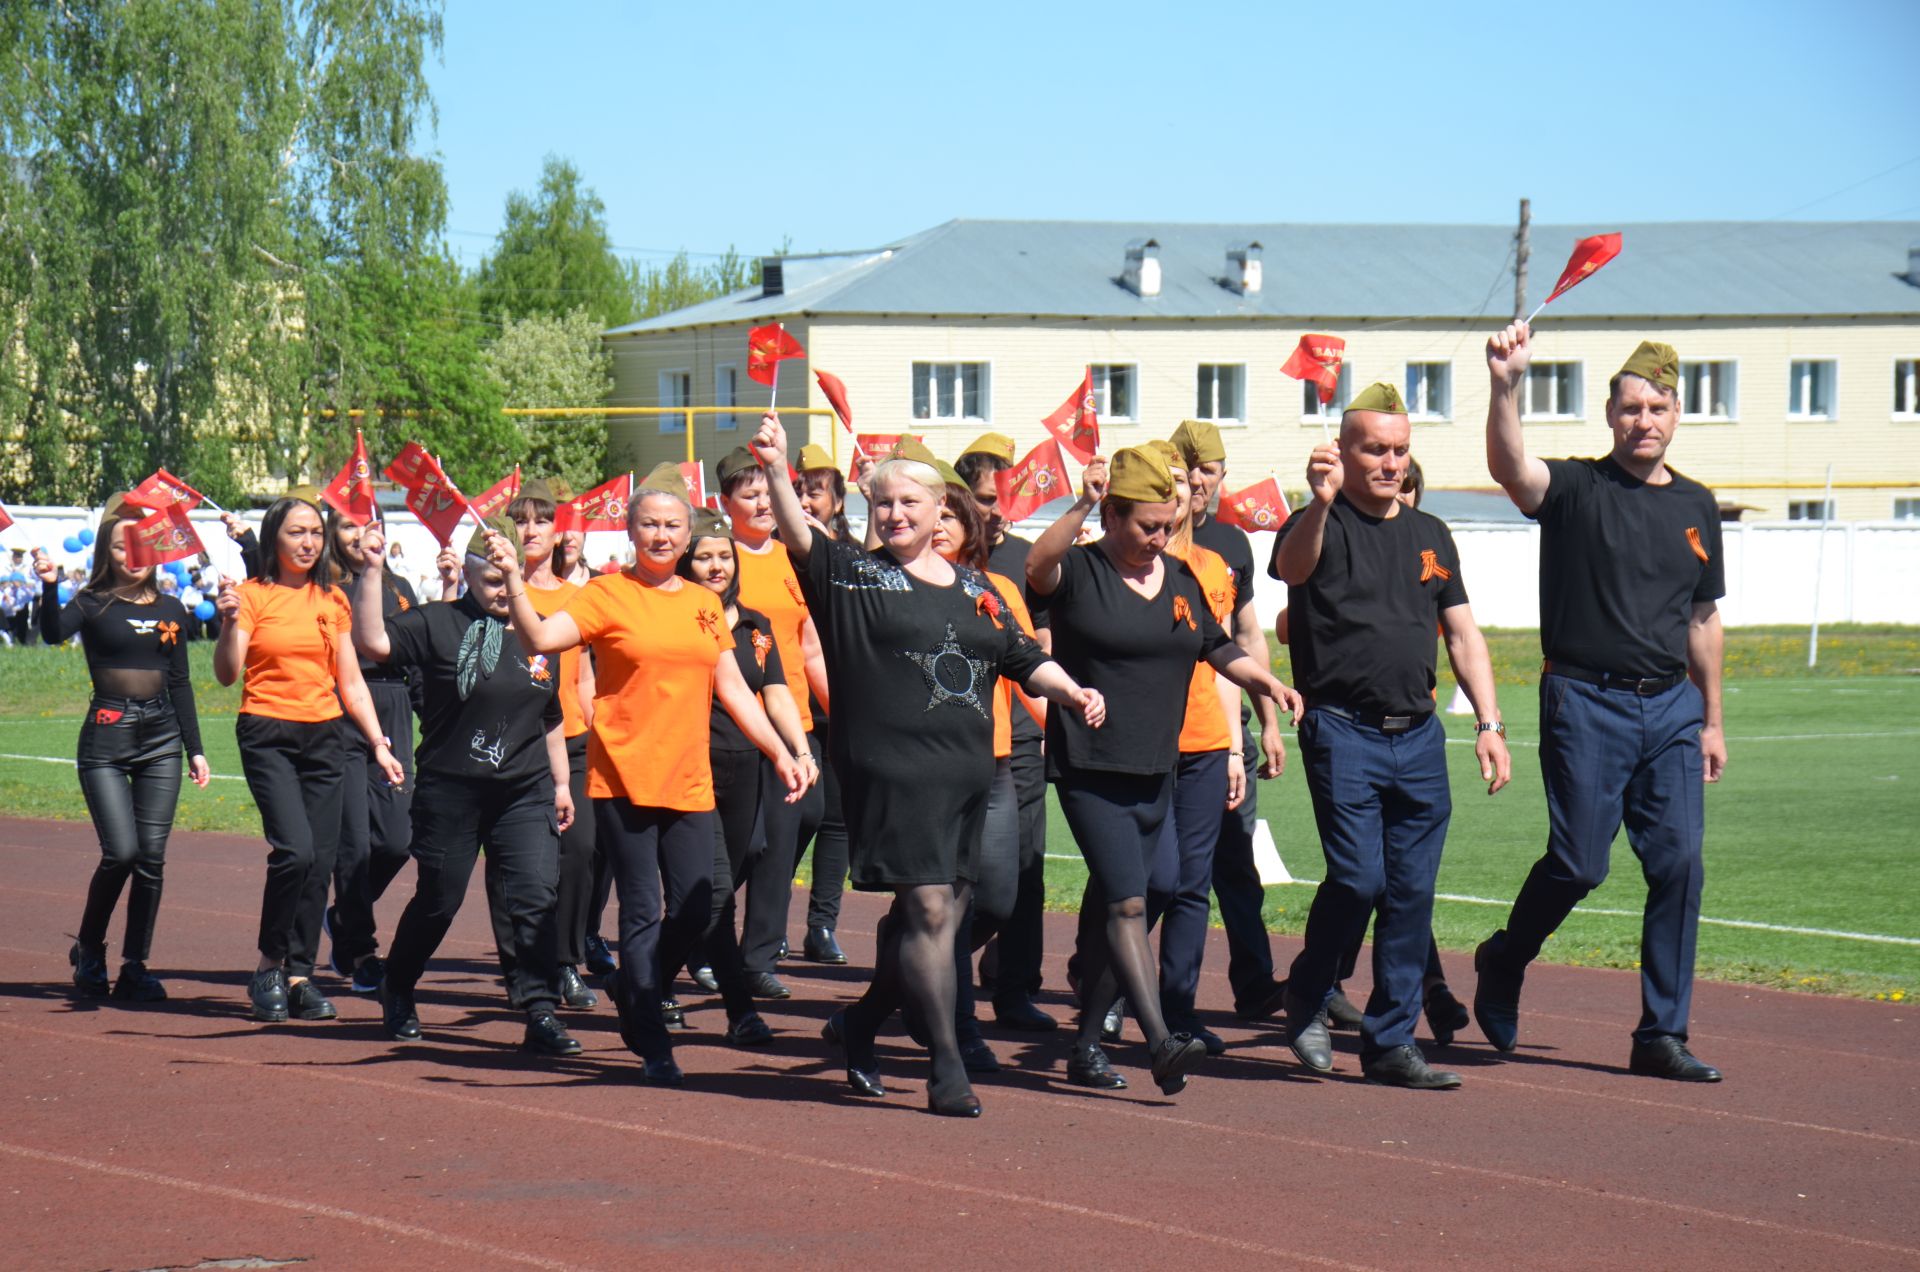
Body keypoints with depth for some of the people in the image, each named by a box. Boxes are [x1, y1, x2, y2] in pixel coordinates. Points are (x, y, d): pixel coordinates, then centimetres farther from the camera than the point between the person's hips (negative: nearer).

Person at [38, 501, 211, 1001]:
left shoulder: (170, 610, 11)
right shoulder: (93, 605, -1)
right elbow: (54, 633, -22)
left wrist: (195, 748, 14)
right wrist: (50, 587, -39)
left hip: (161, 738, 4)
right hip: (106, 738, -4)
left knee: (152, 856, 0)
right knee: (121, 852, -12)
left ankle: (135, 967, 7)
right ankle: (88, 950, 10)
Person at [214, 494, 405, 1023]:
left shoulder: (332, 601, 12)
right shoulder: (253, 596, -1)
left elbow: (351, 683, 17)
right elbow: (226, 674, -10)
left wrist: (379, 743, 10)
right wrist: (229, 621, -26)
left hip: (324, 736, 5)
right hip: (268, 735, -5)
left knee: (322, 860, -2)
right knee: (295, 851, -19)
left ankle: (300, 974, 7)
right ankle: (269, 966, -3)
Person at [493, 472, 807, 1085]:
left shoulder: (705, 604, 13)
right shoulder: (608, 595, -3)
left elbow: (733, 689, 16)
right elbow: (541, 638, -16)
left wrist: (781, 754, 11)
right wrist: (513, 580, -31)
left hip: (688, 781, 5)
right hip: (624, 776, -5)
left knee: (694, 909, 3)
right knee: (642, 913, -3)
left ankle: (633, 994, 28)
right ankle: (653, 1046, 4)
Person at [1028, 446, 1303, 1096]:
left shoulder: (1180, 580, 12)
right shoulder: (1079, 573, -8)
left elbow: (1217, 648, 25)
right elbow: (1038, 567, -30)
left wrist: (1265, 681, 9)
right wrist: (1081, 507, -42)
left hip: (1156, 773, 6)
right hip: (1090, 771, -6)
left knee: (1108, 905, 13)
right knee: (1127, 903, -16)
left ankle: (1088, 1046, 21)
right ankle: (1161, 1042, -24)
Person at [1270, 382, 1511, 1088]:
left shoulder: (1429, 536, 16)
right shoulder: (1325, 526, -1)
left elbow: (1463, 634, 18)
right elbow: (1292, 566, -25)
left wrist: (1489, 723, 8)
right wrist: (1320, 502, -45)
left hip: (1419, 737, 5)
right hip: (1343, 732, -5)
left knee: (1412, 892, 3)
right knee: (1358, 878, -13)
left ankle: (1391, 1041, 10)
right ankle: (1307, 999, 11)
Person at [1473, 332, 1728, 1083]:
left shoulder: (1695, 507, 13)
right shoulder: (1575, 489, -2)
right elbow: (1510, 466, -25)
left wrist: (1711, 721, 20)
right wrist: (1506, 388, -42)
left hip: (1671, 706, 4)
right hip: (1587, 702, -4)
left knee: (1679, 861, -3)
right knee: (1579, 862, -5)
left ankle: (1662, 1035, 5)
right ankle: (1503, 963, 25)